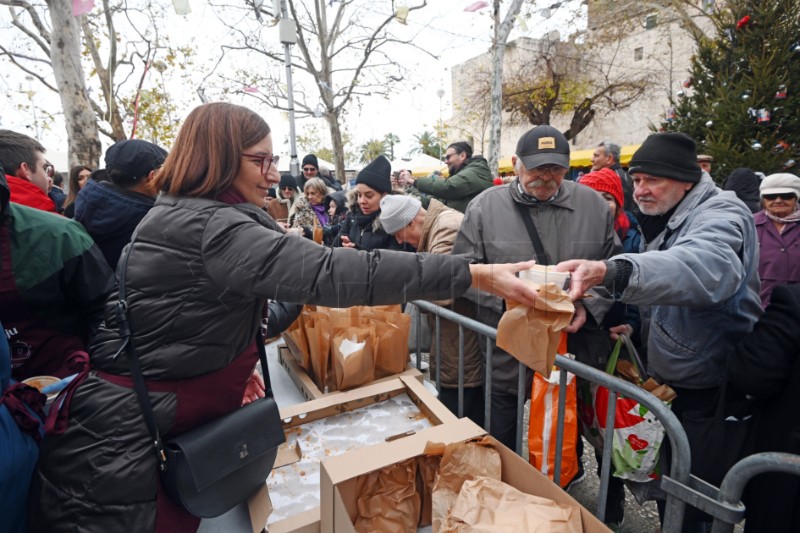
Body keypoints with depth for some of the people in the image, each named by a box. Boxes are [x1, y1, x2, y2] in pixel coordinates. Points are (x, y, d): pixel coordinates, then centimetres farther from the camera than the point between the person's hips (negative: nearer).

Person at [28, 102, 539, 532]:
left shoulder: (179, 216, 8)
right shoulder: (212, 229, -27)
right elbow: (329, 272, -38)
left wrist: (231, 362, 12)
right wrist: (474, 273, -38)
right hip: (123, 440, -10)